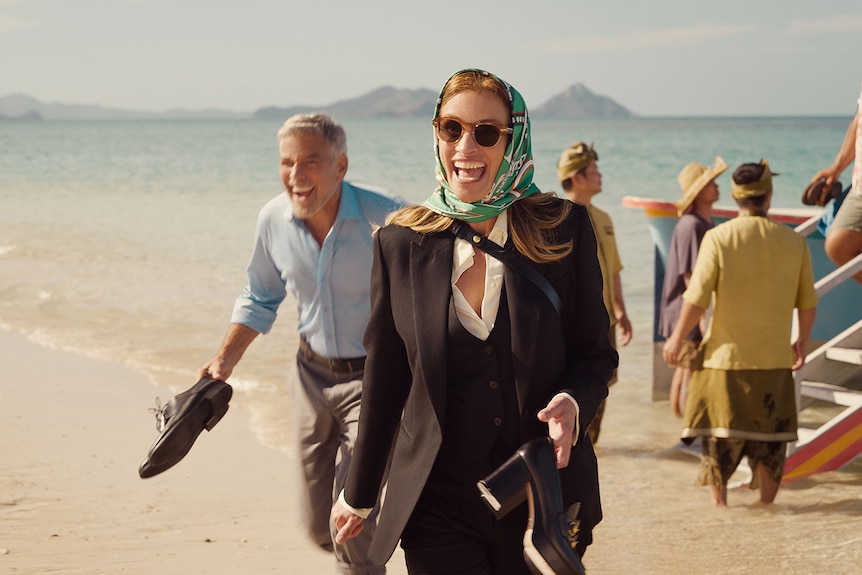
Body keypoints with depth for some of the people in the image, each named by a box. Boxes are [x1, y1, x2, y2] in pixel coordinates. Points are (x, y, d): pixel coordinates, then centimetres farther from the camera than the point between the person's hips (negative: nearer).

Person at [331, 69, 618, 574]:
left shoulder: (565, 229, -3)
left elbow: (596, 353, 3)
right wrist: (359, 495, 13)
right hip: (439, 506, 0)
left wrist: (572, 401, -20)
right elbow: (384, 380, 7)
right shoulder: (401, 243, -1)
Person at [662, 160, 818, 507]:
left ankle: (719, 509, 6)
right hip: (774, 358, 2)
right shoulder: (794, 242, -1)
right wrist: (802, 342, 23)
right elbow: (808, 304, 5)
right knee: (770, 440, 13)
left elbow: (696, 299, -11)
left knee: (718, 440, 7)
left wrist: (677, 339, 4)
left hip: (726, 354, -2)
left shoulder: (718, 238, -9)